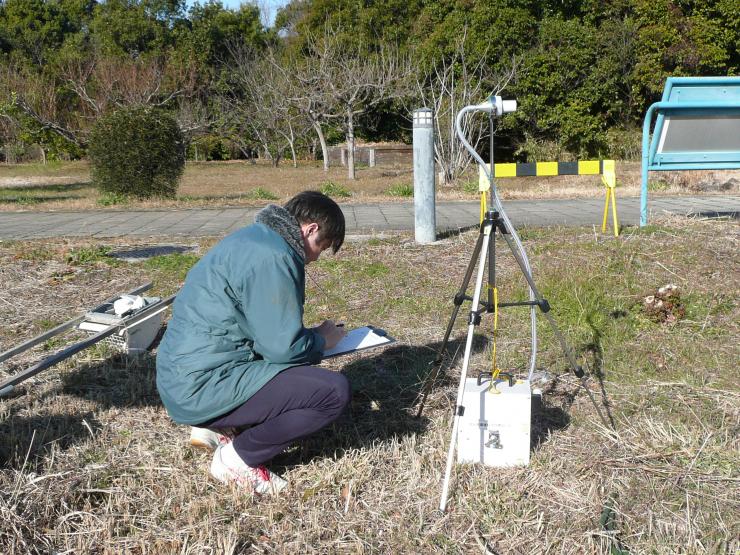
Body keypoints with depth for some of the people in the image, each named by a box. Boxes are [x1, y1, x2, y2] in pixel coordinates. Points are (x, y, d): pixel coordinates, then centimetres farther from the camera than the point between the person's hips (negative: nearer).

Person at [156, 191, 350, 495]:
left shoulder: (250, 237, 13)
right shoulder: (273, 257, -18)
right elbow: (283, 347, -19)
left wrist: (311, 336, 16)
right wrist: (321, 340, 1)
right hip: (204, 387, -10)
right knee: (335, 390, -17)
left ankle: (213, 428, 15)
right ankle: (237, 458, -4)